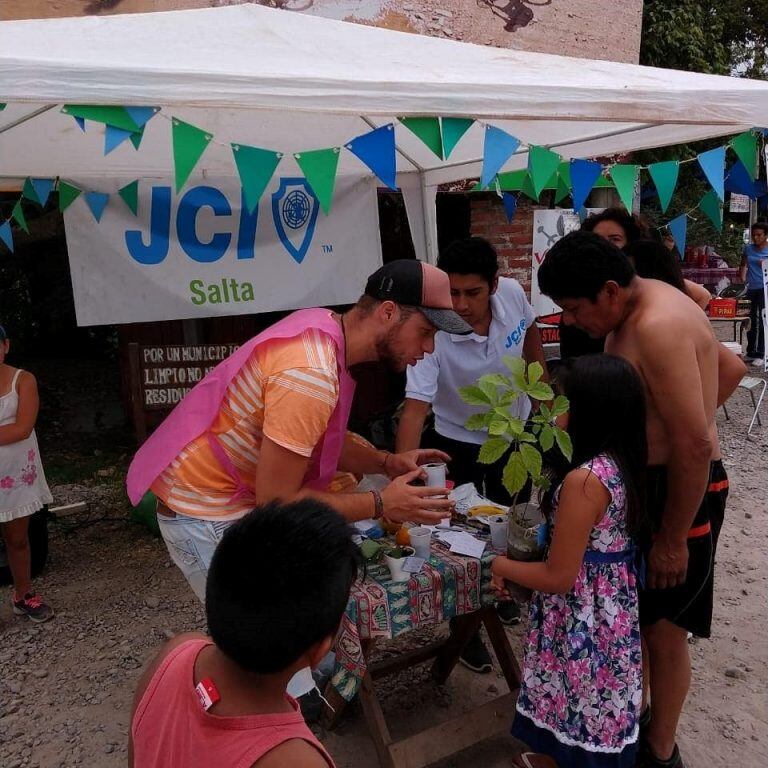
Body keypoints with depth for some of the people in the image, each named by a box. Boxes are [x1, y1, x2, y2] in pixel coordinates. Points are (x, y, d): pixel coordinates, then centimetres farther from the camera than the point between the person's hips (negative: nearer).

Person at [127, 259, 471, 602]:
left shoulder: (324, 327, -2)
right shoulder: (310, 375, -31)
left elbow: (316, 440, 9)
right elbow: (277, 501, -26)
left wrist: (387, 462, -4)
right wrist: (380, 504, -19)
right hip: (205, 515, -9)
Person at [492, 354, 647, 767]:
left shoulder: (585, 479, -30)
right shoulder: (622, 465, -3)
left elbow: (558, 578, -24)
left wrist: (502, 566, -8)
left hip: (581, 618, -9)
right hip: (612, 608, 9)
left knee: (580, 709, 13)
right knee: (595, 704, 27)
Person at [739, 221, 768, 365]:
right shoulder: (748, 248, 9)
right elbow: (743, 265, 19)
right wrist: (742, 276, 3)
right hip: (751, 289, 4)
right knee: (751, 322, 10)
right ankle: (750, 352, 21)